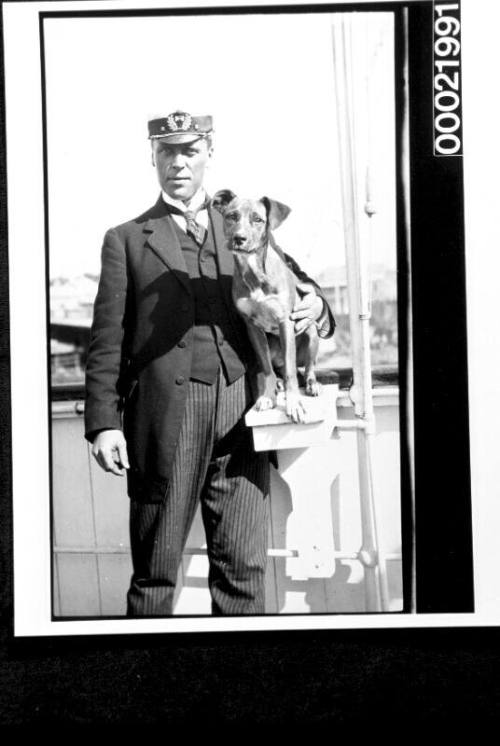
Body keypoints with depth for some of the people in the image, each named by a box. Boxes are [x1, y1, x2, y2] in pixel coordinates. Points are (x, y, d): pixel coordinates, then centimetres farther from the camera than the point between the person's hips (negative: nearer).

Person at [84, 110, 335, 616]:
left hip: (240, 418, 2)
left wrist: (314, 307, -4)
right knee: (155, 572, 3)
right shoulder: (126, 240, 11)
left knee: (243, 567, 4)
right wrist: (104, 423, -6)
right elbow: (107, 341, 5)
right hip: (165, 420, -2)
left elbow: (296, 289, 22)